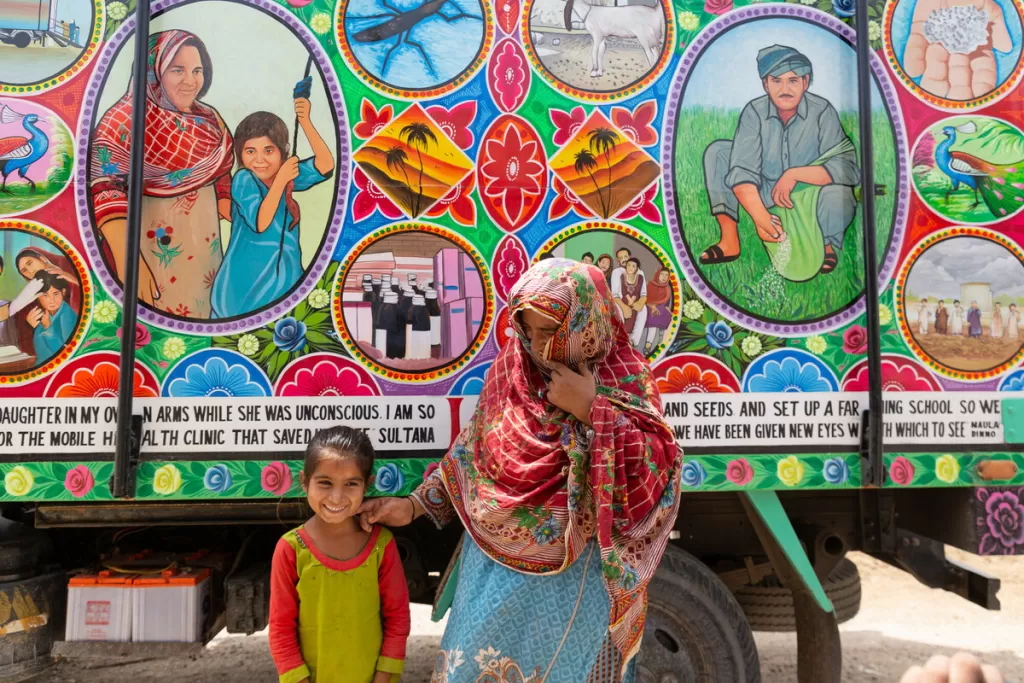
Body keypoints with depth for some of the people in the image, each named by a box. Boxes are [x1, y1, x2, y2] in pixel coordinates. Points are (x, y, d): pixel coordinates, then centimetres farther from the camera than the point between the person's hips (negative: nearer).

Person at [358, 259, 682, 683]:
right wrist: (414, 505, 0)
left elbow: (657, 477, -18)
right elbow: (471, 453, 6)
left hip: (573, 579, -2)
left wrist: (590, 410, -24)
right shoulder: (511, 367, -3)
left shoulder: (625, 380, -11)